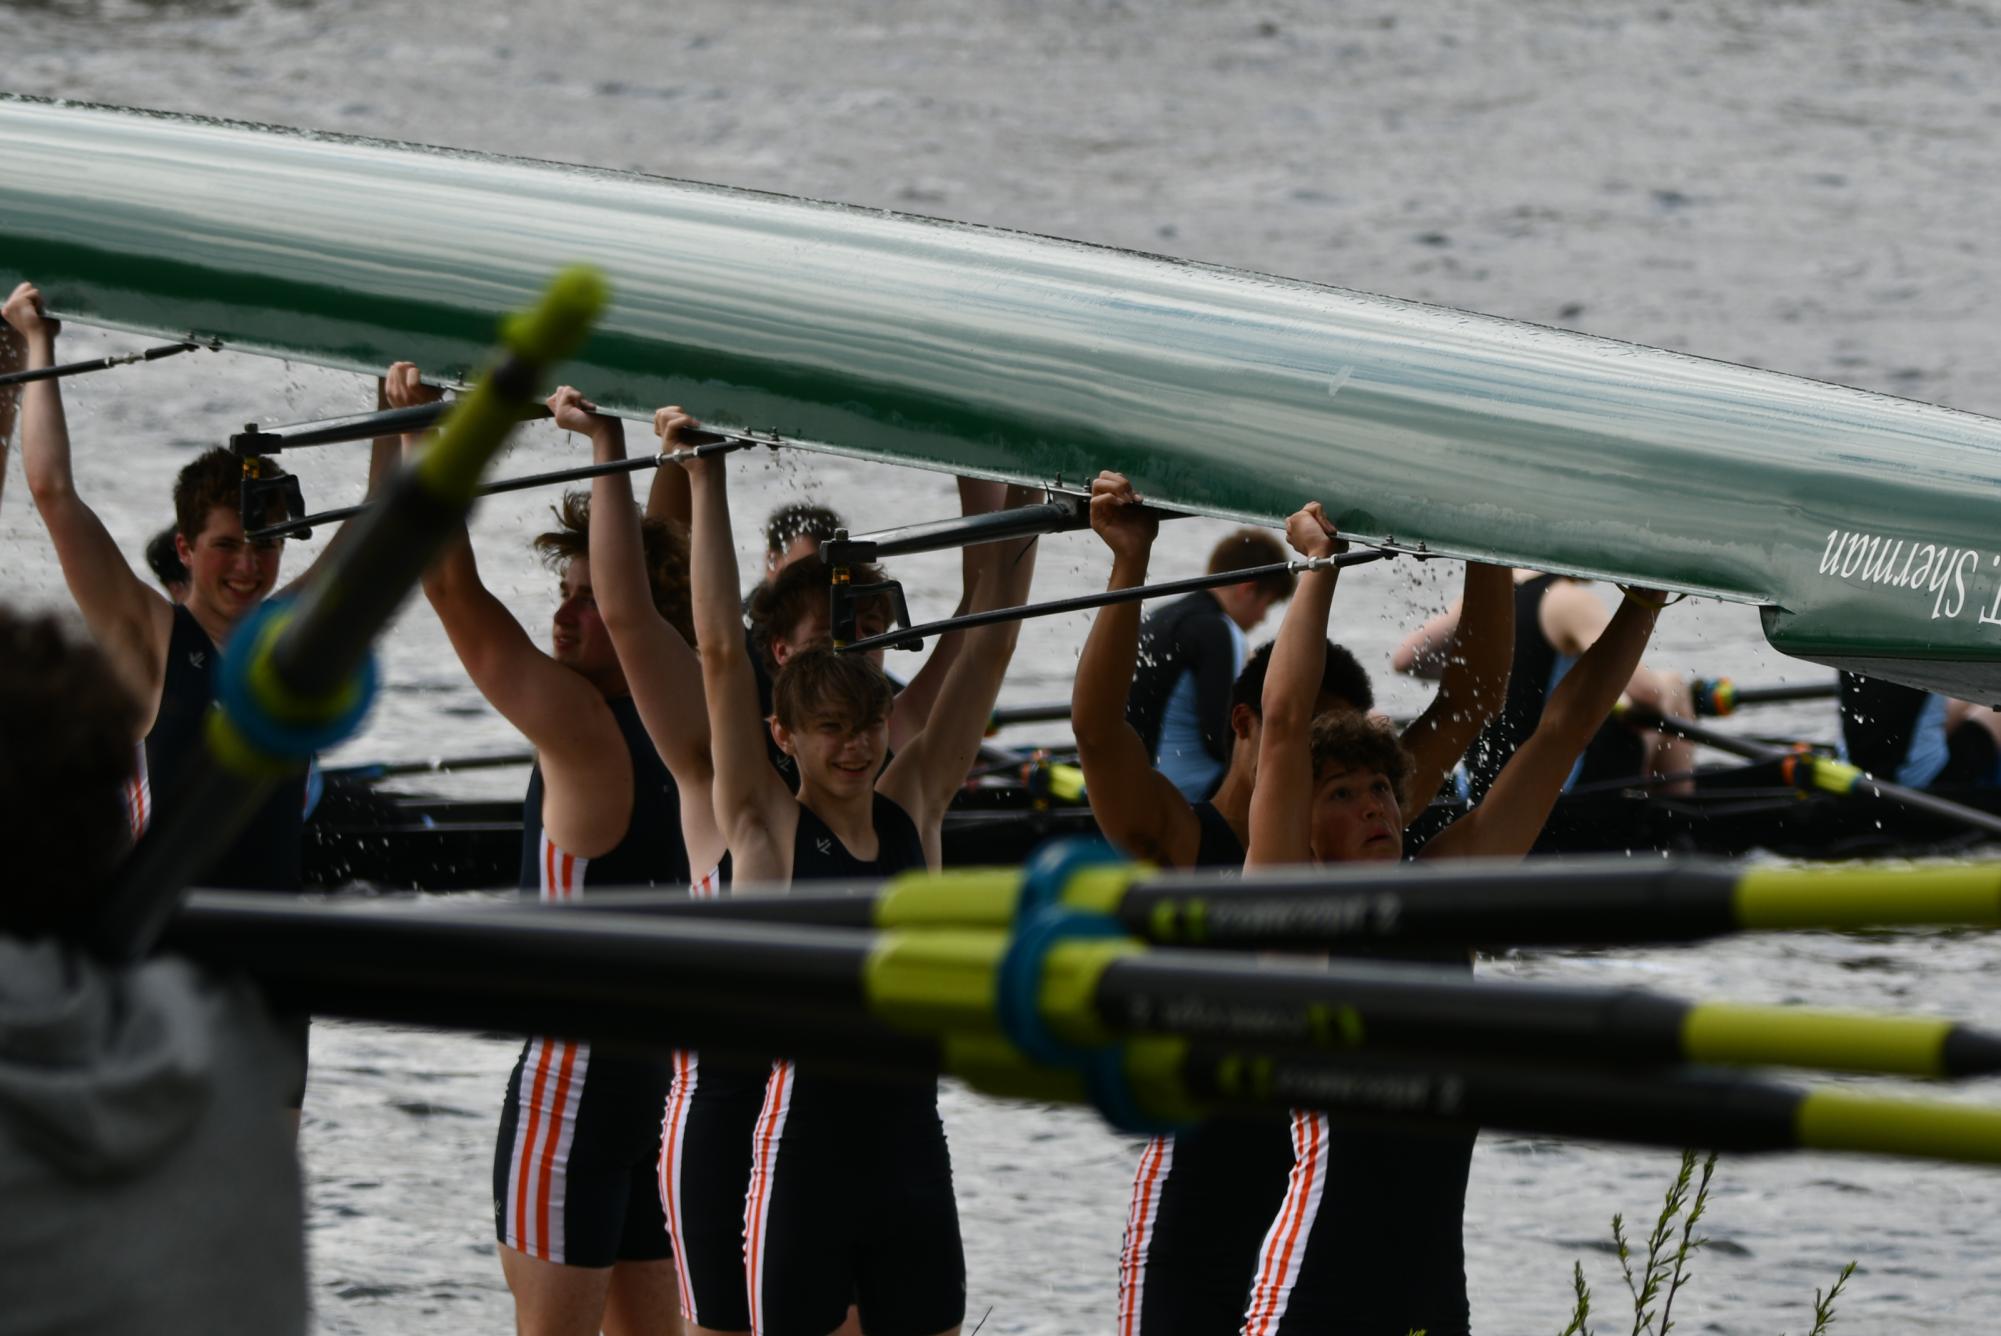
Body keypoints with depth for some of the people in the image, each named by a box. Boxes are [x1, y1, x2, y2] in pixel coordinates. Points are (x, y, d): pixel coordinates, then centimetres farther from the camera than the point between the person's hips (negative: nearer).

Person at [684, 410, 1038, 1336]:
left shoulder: (912, 808, 8)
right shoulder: (768, 829, -4)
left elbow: (988, 646, 9)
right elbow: (720, 651, -9)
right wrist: (705, 480, -10)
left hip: (911, 1148, 5)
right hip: (802, 1150, -5)